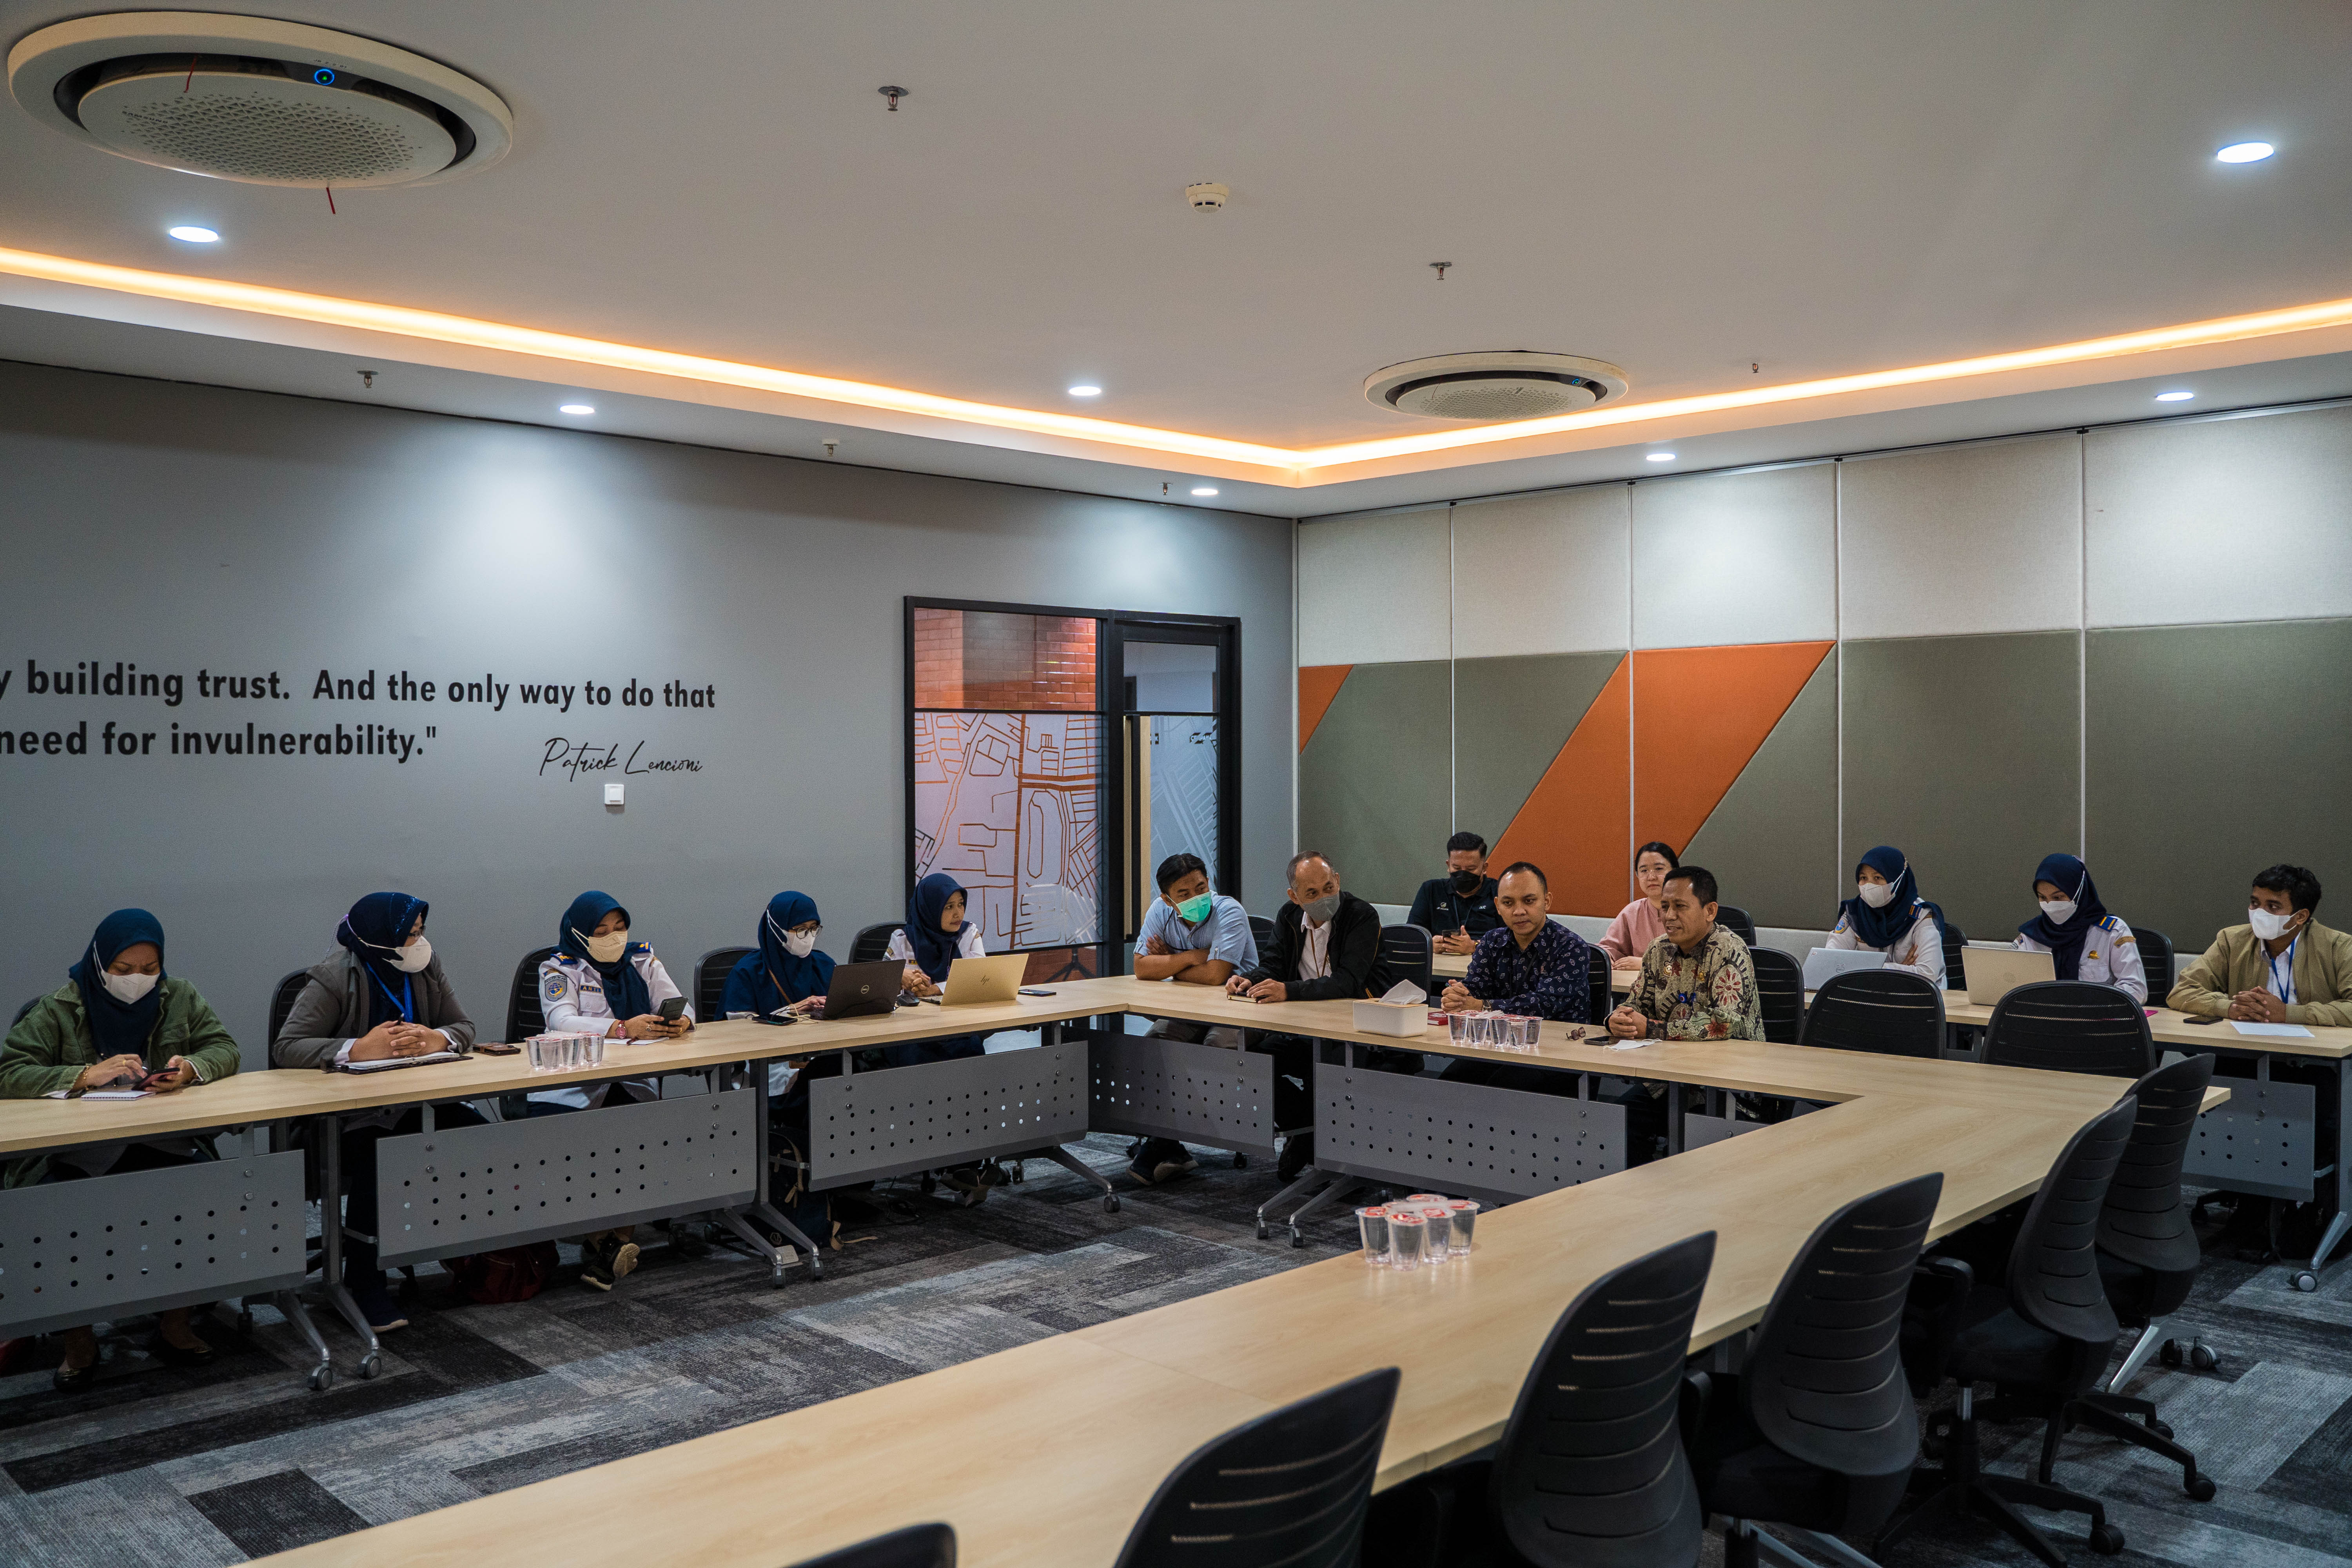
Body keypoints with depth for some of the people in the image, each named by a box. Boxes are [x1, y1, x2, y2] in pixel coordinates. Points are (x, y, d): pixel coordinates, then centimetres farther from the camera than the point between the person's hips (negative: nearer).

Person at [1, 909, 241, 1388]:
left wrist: (191, 1070, -17)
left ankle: (174, 1322, -6)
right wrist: (87, 1075, -23)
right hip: (74, 1154, -2)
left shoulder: (179, 998, 9)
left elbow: (223, 1049, 7)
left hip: (161, 1145, 2)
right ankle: (77, 1340, -8)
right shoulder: (60, 1008, 0)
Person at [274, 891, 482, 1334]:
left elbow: (464, 1027, 3)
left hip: (413, 1105, 5)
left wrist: (438, 1039, -22)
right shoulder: (333, 978, -12)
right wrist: (359, 1049, -34)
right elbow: (285, 1048, -20)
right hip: (346, 1111, -5)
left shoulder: (426, 967, 5)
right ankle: (364, 1285, -19)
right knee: (375, 1158, -35)